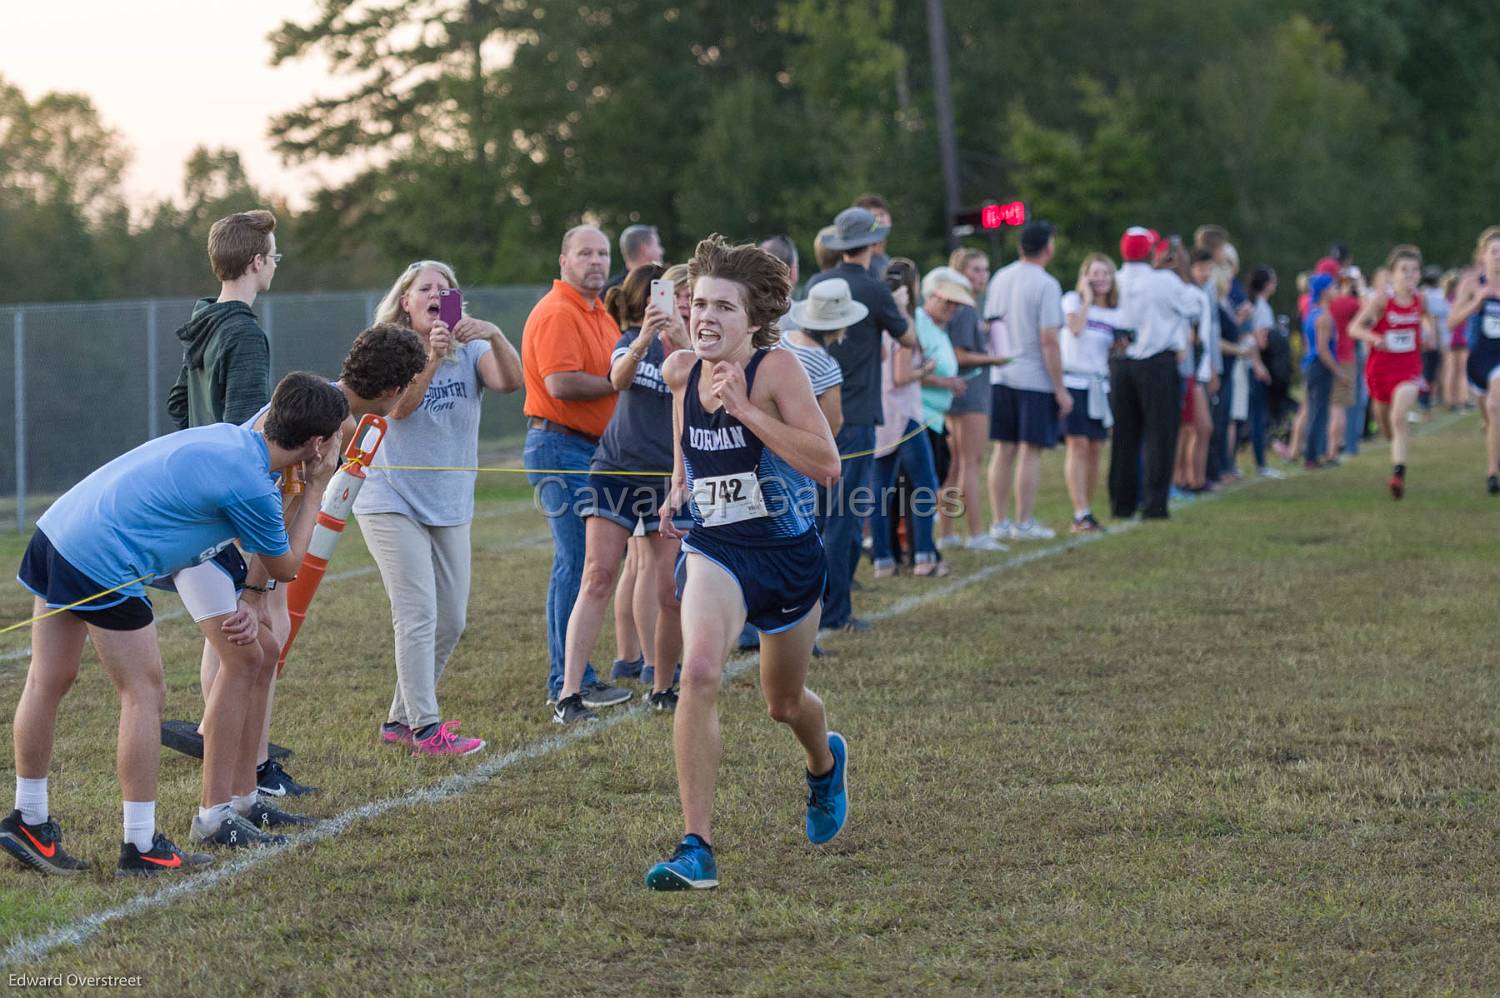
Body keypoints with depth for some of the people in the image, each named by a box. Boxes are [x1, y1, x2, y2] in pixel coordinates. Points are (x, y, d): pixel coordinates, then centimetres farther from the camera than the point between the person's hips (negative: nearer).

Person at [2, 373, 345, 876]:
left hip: (57, 528, 9)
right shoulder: (251, 486, -15)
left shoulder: (228, 436, 12)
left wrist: (232, 609, 18)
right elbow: (284, 566, 4)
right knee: (144, 692, 2)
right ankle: (141, 848, 7)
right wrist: (316, 491, 11)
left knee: (48, 682, 17)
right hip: (101, 565, -9)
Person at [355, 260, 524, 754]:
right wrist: (432, 359, -40)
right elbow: (399, 407, -25)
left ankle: (401, 719, 22)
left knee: (451, 622, 9)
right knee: (419, 616, -13)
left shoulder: (469, 351, 2)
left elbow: (511, 381, -17)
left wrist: (495, 336, -36)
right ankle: (425, 728, -12)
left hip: (450, 506, 5)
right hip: (393, 503, -5)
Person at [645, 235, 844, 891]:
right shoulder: (682, 371, -4)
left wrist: (745, 409, -30)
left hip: (789, 557, -2)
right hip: (714, 553, 2)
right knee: (699, 671, -26)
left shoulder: (777, 370, -18)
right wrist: (679, 493, 8)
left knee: (784, 702, 18)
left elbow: (827, 466, -28)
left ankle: (825, 763, 58)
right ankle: (696, 848, -25)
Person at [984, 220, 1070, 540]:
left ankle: (999, 522, 13)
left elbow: (989, 325, 14)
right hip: (1035, 379, -6)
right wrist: (1061, 389, -11)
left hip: (1002, 378, 6)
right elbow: (1049, 340, -15)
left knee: (1003, 450, 10)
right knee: (1030, 452, -1)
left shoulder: (1000, 279, 8)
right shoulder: (1046, 285, -13)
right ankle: (1023, 523, 1)